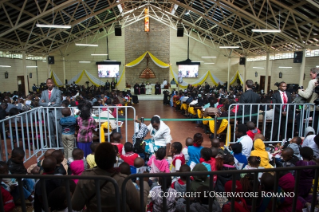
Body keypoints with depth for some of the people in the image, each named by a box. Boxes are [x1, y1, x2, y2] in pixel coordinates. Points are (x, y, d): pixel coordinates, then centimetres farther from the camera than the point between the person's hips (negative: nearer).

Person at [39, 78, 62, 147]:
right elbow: (40, 103, -1)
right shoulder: (44, 92, 11)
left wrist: (46, 105, -6)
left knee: (59, 131, -3)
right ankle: (52, 146, 20)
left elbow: (57, 103, -12)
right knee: (51, 132, 10)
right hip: (48, 114, 4)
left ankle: (62, 146, 8)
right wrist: (49, 103, -14)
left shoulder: (57, 91, -2)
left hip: (56, 114, -4)